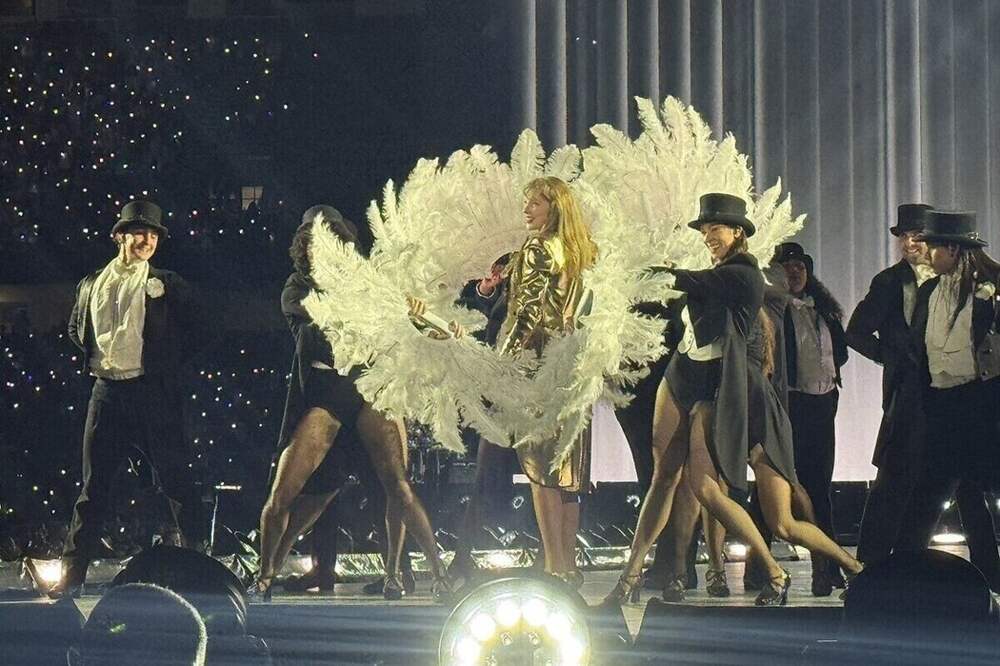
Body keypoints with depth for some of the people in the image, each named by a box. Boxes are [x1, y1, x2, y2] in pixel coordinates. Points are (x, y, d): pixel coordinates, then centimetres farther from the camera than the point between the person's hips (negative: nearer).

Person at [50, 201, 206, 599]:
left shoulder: (167, 285, 3)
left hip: (152, 392, -3)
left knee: (173, 478, -2)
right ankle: (72, 572, 7)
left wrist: (167, 365, 0)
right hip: (106, 391, 3)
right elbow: (76, 328, 26)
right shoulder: (92, 285, 11)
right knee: (94, 482, 5)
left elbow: (194, 334, 5)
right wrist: (92, 358, 12)